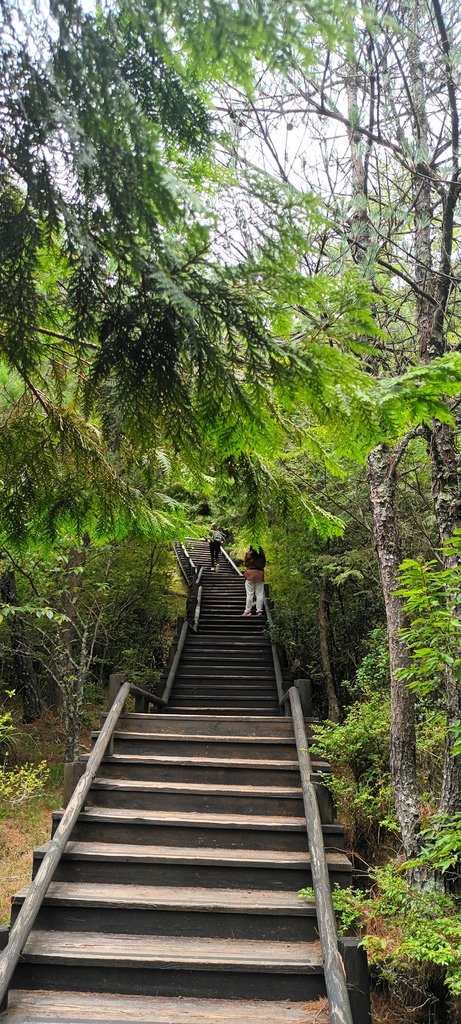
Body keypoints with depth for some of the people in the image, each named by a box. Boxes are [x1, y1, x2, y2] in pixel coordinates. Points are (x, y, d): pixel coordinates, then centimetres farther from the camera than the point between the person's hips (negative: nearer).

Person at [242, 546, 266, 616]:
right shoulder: (262, 554, 0)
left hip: (250, 574, -3)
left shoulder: (249, 554, -10)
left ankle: (248, 610, 4)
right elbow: (264, 564, 8)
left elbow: (246, 563, -2)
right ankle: (259, 610, 8)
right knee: (259, 594, 6)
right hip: (260, 574, 3)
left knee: (249, 594, 2)